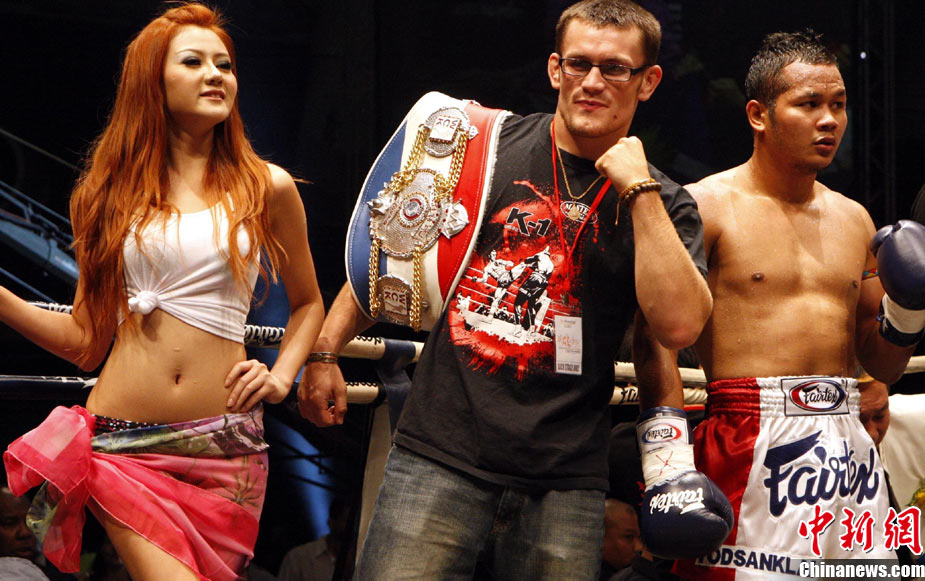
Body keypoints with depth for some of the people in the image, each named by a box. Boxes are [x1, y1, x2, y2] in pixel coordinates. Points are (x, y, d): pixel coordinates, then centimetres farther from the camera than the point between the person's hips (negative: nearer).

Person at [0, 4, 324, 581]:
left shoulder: (266, 188, 7)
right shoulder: (115, 192, 10)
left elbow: (308, 302, 21)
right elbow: (86, 339, 9)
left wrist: (281, 376, 4)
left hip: (223, 445, 1)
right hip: (122, 443, -1)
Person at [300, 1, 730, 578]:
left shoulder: (665, 205, 6)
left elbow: (679, 324, -11)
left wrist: (640, 190, -10)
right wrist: (325, 352, 10)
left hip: (564, 482, 1)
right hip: (441, 454, 0)